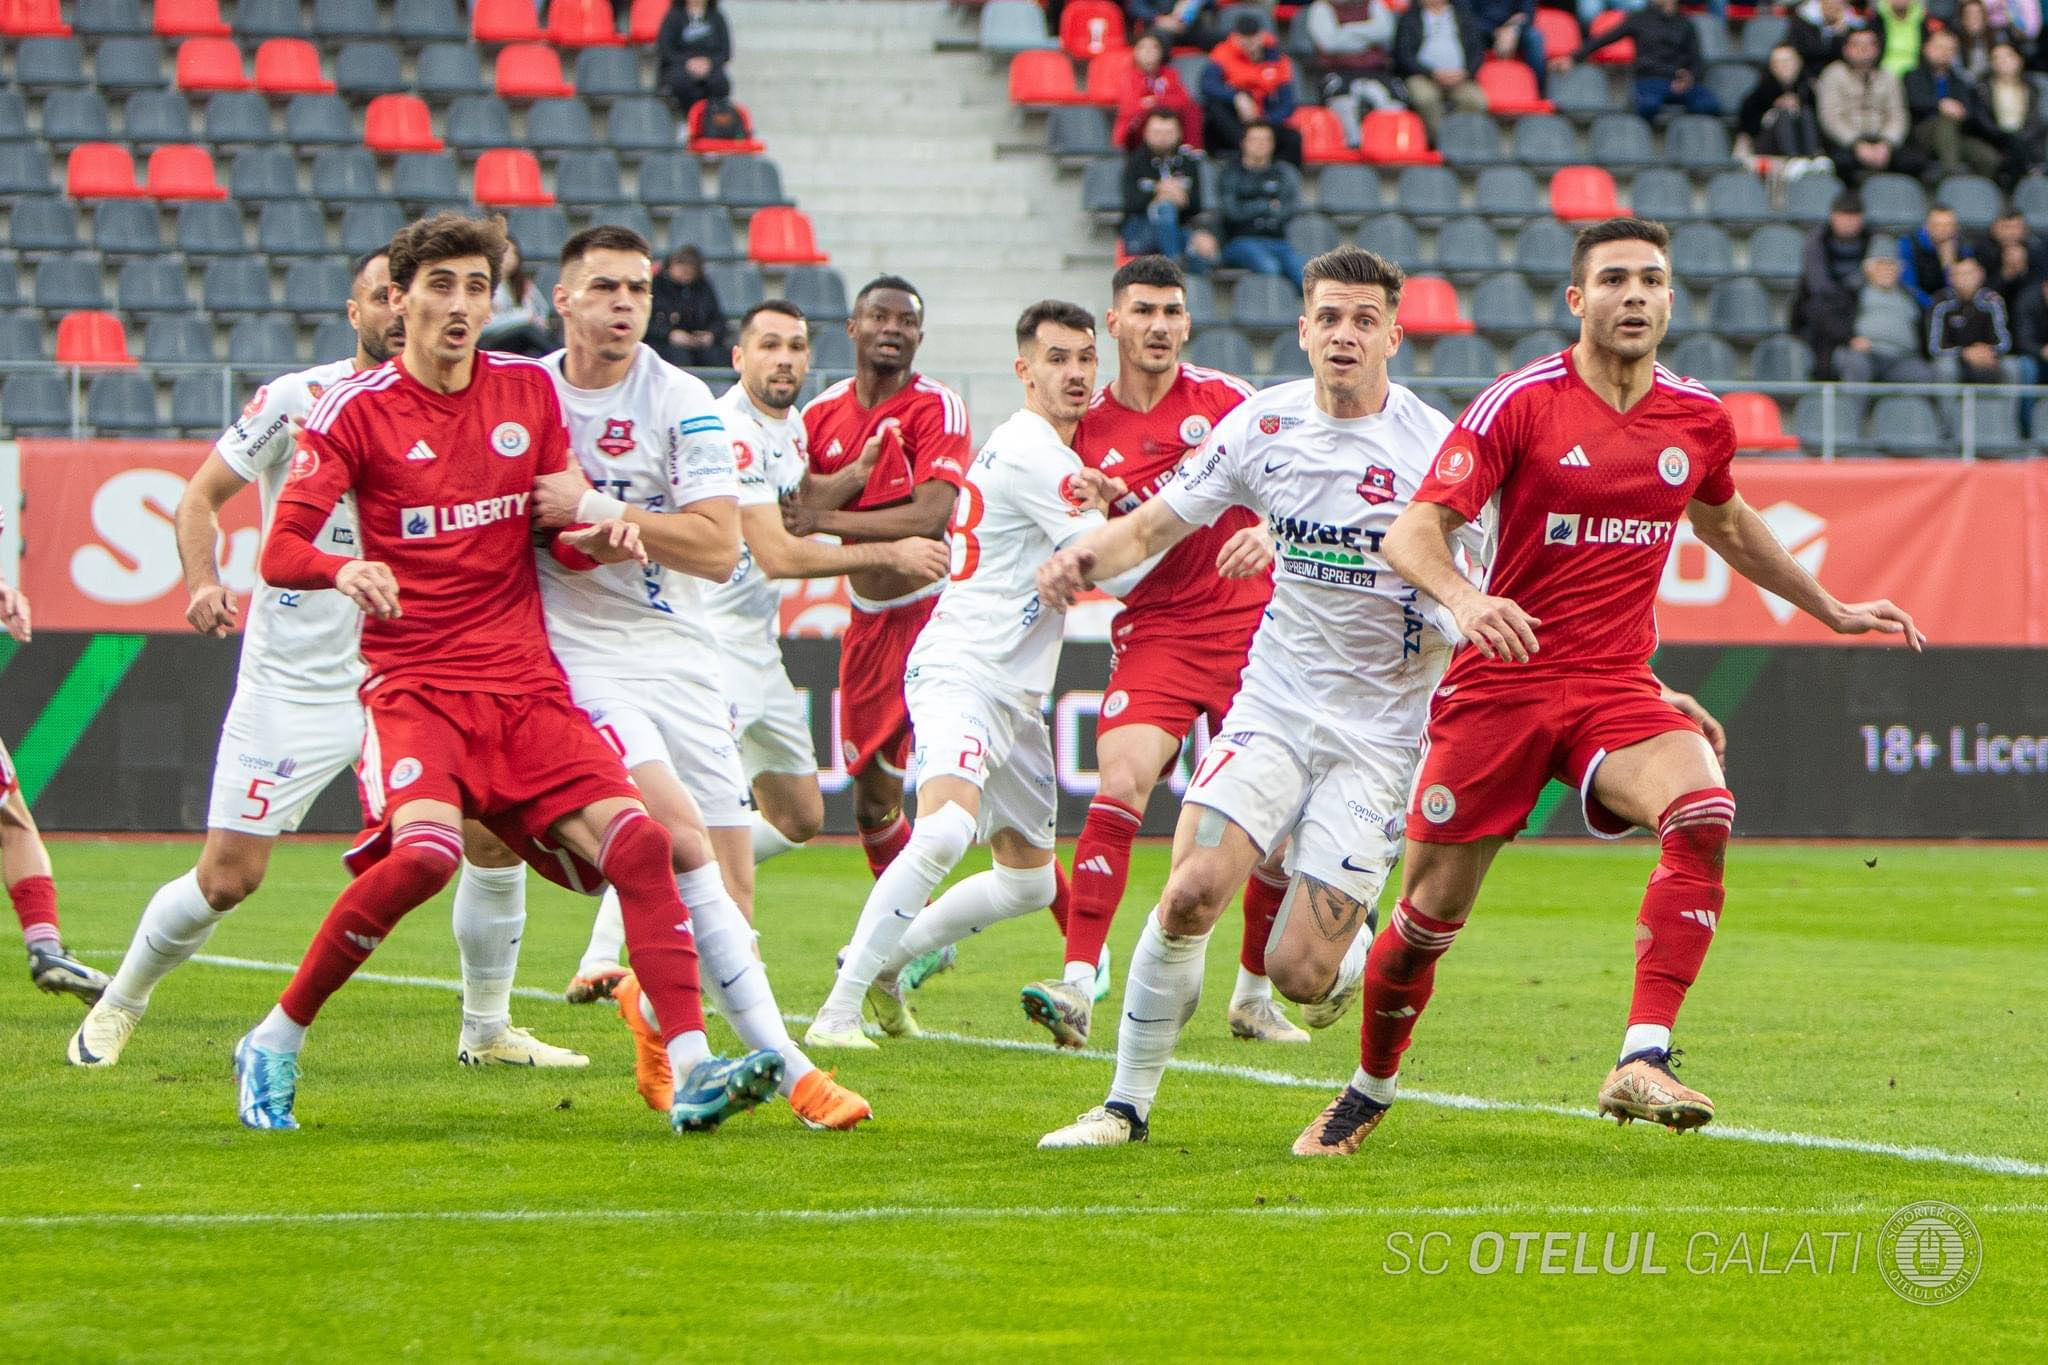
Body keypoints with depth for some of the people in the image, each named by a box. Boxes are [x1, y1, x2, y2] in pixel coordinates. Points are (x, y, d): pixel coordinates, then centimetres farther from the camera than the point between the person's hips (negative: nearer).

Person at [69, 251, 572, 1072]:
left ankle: (487, 1031, 12)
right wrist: (203, 581, -19)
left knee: (497, 835, -6)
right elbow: (202, 496, -1)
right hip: (294, 685, -4)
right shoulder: (297, 400, -7)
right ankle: (118, 1006, 21)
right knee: (227, 878, -4)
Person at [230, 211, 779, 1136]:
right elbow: (280, 551, -8)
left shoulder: (530, 389, 10)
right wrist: (342, 569, -30)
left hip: (527, 685, 5)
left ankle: (692, 1073, -13)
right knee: (426, 850, -30)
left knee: (639, 843, -14)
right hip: (413, 684, -5)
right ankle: (274, 1045, -12)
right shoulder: (357, 408, -3)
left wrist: (597, 538, -7)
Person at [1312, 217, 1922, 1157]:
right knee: (1430, 914, 3)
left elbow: (1725, 525, 28)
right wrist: (1462, 597, -35)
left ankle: (1643, 1062, -33)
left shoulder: (1698, 418, 5)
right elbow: (1413, 532, -14)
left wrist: (1830, 609, 32)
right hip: (1501, 684, -2)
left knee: (1702, 809, -30)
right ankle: (1368, 1093, 30)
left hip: (1617, 688, 2)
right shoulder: (1522, 404, -8)